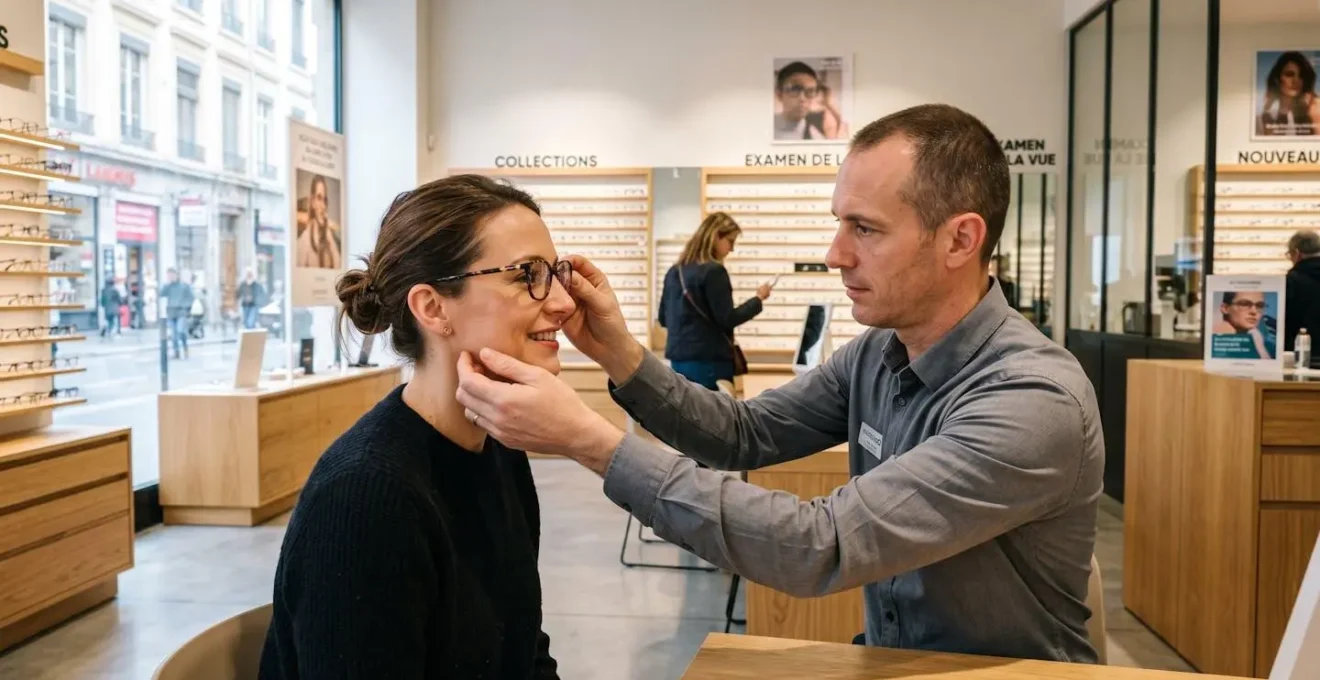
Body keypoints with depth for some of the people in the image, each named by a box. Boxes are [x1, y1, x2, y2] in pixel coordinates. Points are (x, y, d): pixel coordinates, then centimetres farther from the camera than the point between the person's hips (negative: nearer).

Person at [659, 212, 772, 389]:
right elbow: (727, 319, -13)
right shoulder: (713, 271, -12)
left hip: (678, 360, 8)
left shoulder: (674, 271, 11)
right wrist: (758, 299, -3)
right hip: (709, 361, -8)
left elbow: (663, 318, 17)